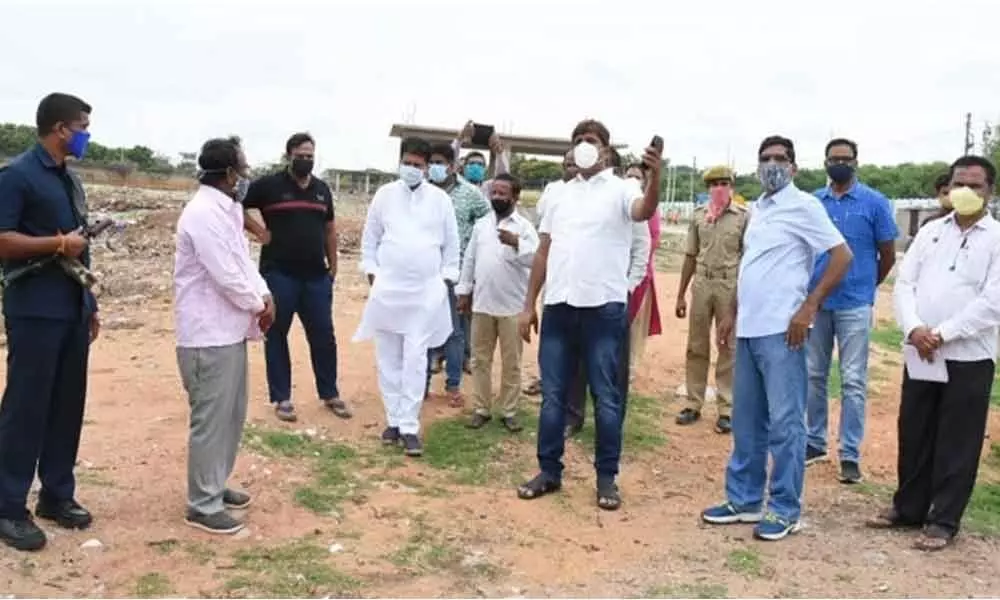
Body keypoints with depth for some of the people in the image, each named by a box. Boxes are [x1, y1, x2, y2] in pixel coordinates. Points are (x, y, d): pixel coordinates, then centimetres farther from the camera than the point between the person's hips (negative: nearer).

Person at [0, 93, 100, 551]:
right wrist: (59, 243, -14)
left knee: (68, 405, 11)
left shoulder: (69, 178, 15)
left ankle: (57, 495, 22)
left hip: (72, 308, 8)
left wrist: (91, 303, 17)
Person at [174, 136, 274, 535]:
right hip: (209, 334, -10)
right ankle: (203, 505, 10)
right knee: (211, 420, -1)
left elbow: (242, 260, 17)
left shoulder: (226, 210, 13)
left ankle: (215, 487, 32)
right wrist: (258, 305, -7)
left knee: (232, 415, 18)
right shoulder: (204, 214, -20)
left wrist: (264, 295, -1)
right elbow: (226, 275, -22)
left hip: (228, 329, 10)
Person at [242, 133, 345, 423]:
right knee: (276, 335, 6)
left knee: (324, 336, 7)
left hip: (316, 276, 4)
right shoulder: (269, 185, -5)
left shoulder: (322, 189, 10)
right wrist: (259, 231, -8)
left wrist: (333, 265, 13)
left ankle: (330, 394, 21)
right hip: (279, 274, -4)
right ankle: (281, 398, 17)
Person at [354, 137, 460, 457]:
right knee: (388, 358, 6)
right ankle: (394, 419, 18)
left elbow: (451, 244, 8)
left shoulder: (440, 199, 3)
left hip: (426, 291, -1)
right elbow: (370, 238, 9)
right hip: (387, 289, 2)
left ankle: (409, 426, 1)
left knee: (415, 359, -4)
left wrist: (446, 280, 3)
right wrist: (372, 274, 2)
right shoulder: (385, 194, 5)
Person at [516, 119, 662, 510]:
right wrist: (529, 305, 12)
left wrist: (655, 181, -45)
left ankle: (606, 477, 15)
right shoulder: (558, 194, 15)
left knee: (605, 397, 4)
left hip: (603, 307, -4)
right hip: (558, 306, 5)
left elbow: (643, 212, -23)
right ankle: (549, 471, 21)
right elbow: (543, 252, 15)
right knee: (553, 394, 9)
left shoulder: (620, 189, 0)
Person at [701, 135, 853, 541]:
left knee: (785, 423, -1)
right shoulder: (757, 209, 16)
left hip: (780, 329, -8)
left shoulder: (803, 205, -6)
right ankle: (744, 500, 23)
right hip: (749, 328, 8)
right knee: (746, 421, 13)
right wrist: (733, 314, 19)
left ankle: (785, 510, 9)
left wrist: (809, 307, -15)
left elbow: (842, 256, -11)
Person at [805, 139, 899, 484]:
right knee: (813, 376, 11)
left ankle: (850, 455, 6)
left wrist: (865, 286, 11)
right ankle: (815, 442, 24)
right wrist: (808, 289, 11)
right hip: (814, 302, 3)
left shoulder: (875, 203, -3)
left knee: (853, 381, -1)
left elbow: (888, 255, 3)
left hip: (854, 305, -3)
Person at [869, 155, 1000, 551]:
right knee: (913, 435, 11)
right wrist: (913, 328, -12)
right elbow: (904, 283, 4)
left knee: (956, 443, 4)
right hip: (920, 353, 4)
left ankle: (943, 520, 15)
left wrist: (943, 333, -15)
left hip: (968, 357, -4)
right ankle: (907, 507, 26)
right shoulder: (930, 232, 10)